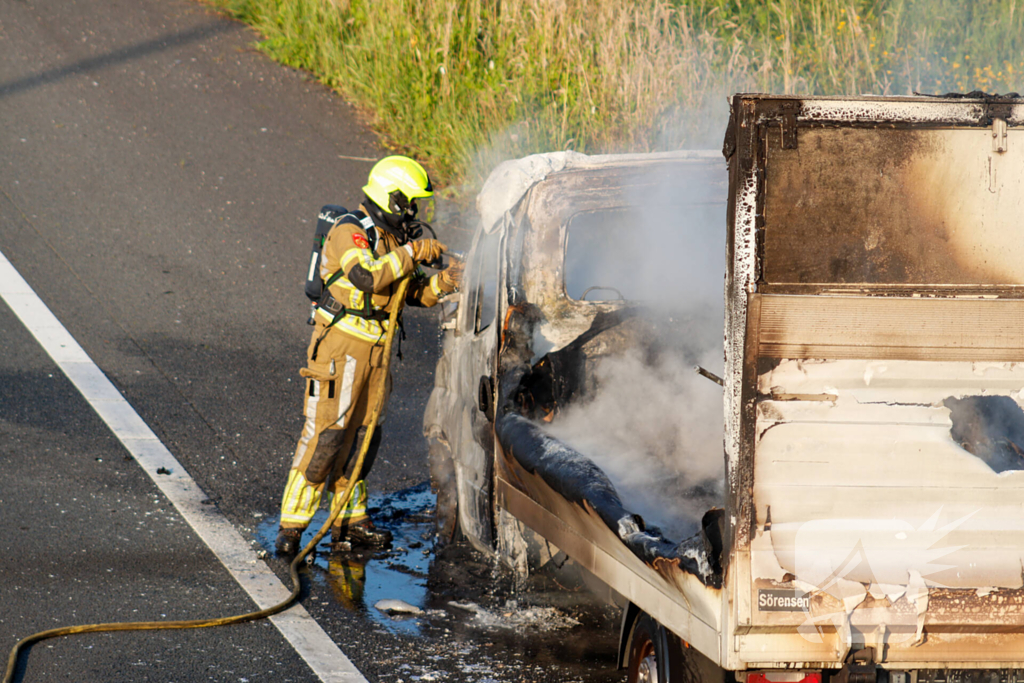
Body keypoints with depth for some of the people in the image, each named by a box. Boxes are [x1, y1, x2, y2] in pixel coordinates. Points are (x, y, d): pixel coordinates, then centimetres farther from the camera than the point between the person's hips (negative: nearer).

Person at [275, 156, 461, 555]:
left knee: (362, 434, 12)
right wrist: (411, 254, -25)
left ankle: (350, 521, 21)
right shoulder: (350, 233, -14)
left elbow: (415, 294, 16)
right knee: (325, 433, -11)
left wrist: (443, 283, -2)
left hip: (375, 350, 9)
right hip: (340, 346, -9)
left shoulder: (393, 239, 13)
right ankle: (292, 526, -10)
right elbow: (368, 277, -30)